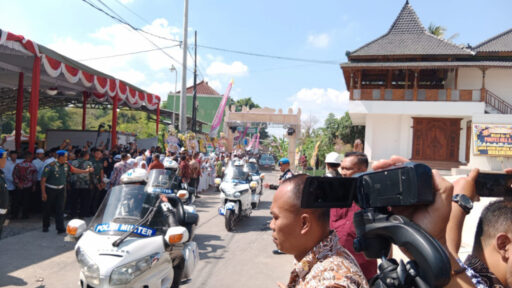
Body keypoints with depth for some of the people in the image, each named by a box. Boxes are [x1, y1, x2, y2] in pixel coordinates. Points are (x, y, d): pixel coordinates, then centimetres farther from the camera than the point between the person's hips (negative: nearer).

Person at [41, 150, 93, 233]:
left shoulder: (66, 165, -1)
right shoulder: (51, 166, -18)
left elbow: (73, 170, 17)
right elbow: (43, 180, -15)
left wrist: (86, 171, 15)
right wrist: (43, 193, -16)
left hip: (61, 190, 4)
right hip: (50, 190, -4)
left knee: (60, 209, -1)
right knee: (48, 209, 9)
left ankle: (60, 228, -1)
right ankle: (45, 226, 28)